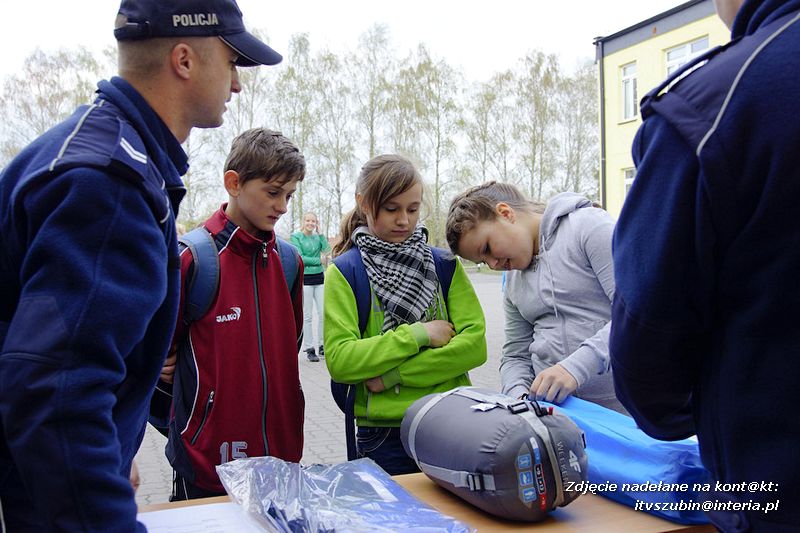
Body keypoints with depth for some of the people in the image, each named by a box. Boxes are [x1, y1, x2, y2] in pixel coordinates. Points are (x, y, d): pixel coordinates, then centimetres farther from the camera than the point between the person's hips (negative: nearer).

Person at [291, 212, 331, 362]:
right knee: (307, 316, 0)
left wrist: (320, 233, -2)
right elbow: (299, 258, -11)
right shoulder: (296, 236, -2)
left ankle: (322, 346, 17)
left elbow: (327, 249, -6)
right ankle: (309, 349, 7)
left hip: (319, 277, 5)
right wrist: (318, 261, -7)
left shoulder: (318, 237, 11)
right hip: (305, 278, -4)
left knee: (324, 313, 5)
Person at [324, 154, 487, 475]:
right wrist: (418, 334, -16)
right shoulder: (344, 273, -4)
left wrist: (395, 374, -15)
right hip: (383, 438, -2)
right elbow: (339, 360, -14)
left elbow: (475, 344, -8)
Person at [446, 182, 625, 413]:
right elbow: (515, 357, 17)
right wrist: (519, 394, -4)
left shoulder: (588, 225, -3)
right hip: (553, 408, 5)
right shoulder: (513, 279, 17)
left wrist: (576, 367, -20)